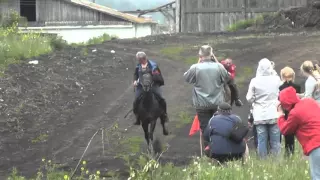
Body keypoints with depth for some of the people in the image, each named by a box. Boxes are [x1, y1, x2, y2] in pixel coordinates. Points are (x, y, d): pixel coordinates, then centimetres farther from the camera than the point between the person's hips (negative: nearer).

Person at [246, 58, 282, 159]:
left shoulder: (255, 81, -10)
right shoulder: (276, 79, -4)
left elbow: (249, 98, -3)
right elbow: (281, 94, 10)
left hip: (260, 116, -1)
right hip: (274, 114, 1)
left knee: (262, 141, 4)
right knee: (275, 141, 6)